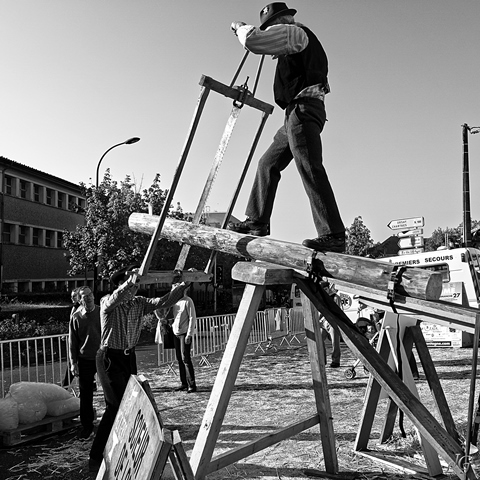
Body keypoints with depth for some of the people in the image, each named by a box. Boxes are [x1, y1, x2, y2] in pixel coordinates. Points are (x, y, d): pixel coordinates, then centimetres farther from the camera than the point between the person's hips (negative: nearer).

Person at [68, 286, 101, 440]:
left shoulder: (102, 312, -1)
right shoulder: (76, 317, -1)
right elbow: (72, 341, 3)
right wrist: (73, 362, -2)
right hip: (85, 360, 0)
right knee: (85, 395, 6)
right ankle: (87, 426, 19)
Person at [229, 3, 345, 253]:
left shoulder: (295, 32, -2)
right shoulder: (296, 42, 29)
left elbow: (253, 40, -12)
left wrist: (241, 27, 7)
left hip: (304, 109, -11)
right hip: (296, 115, 11)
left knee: (310, 169, -20)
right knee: (268, 164, 11)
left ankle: (333, 236, -25)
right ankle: (257, 222, 13)